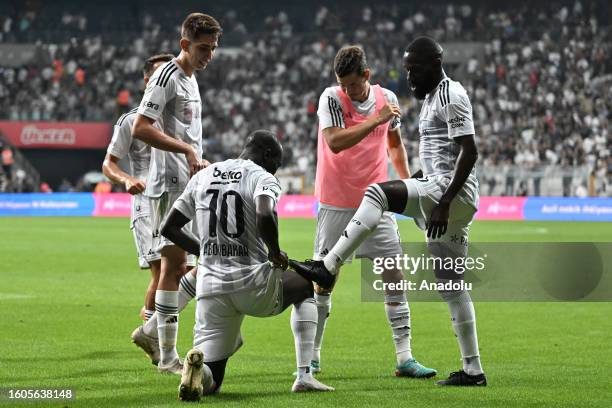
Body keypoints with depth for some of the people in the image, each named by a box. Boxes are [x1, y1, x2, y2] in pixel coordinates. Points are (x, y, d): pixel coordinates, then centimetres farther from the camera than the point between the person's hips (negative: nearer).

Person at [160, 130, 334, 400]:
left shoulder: (202, 177, 15)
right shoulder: (262, 178, -2)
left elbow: (169, 229, 18)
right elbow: (265, 216, -25)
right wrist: (275, 253, -6)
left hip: (211, 287, 4)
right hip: (253, 284, -4)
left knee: (209, 383, 11)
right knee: (306, 286, 29)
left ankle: (197, 364, -28)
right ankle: (304, 375, 14)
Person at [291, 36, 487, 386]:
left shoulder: (452, 96, -10)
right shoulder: (433, 98, 21)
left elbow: (469, 153, -19)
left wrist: (443, 203, -24)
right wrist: (441, 205, 27)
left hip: (453, 193, -11)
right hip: (447, 197, 11)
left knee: (377, 194, -24)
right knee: (452, 286, 9)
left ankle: (327, 268, -31)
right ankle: (473, 370, 11)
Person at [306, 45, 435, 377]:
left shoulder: (386, 98, 2)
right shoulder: (331, 98, -10)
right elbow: (335, 142, -25)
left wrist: (406, 181, 15)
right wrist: (376, 120, -27)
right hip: (336, 204, -3)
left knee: (394, 275, -2)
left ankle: (404, 358, 2)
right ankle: (312, 356, 14)